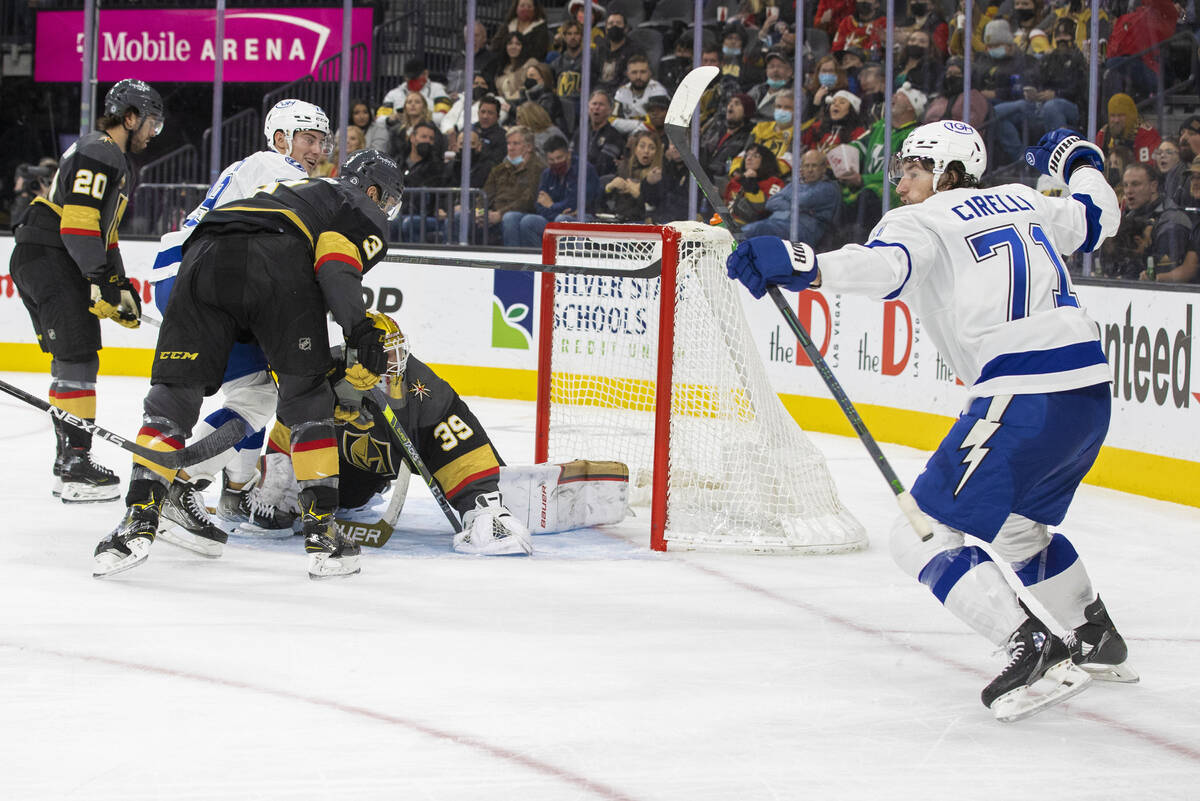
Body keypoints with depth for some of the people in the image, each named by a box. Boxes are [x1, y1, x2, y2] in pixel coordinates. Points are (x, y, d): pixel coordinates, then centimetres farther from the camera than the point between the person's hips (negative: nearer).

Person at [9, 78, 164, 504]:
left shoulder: (116, 162, 22)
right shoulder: (97, 155, -13)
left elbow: (103, 229, 29)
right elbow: (78, 223, -22)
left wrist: (121, 286, 23)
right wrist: (102, 282, -22)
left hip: (33, 262, 11)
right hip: (49, 259, -11)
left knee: (71, 360, 15)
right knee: (78, 359, -13)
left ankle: (68, 460, 20)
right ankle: (76, 466, -15)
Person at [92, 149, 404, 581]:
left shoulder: (290, 190, 46)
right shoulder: (365, 214, 25)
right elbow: (336, 261, 0)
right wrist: (362, 331, -10)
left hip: (204, 254, 5)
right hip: (277, 263, -5)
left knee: (173, 391, 7)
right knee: (307, 398, 10)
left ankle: (139, 518, -7)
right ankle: (322, 532, 6)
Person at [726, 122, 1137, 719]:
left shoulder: (925, 220, -1)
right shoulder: (1023, 202, 19)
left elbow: (886, 264, -24)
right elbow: (1099, 217, 35)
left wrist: (802, 267, -39)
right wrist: (1075, 159, 55)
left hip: (1024, 399, -9)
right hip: (1090, 392, 9)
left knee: (924, 534, -4)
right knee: (1017, 525, 32)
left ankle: (1032, 646, -15)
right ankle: (1098, 640, 42)